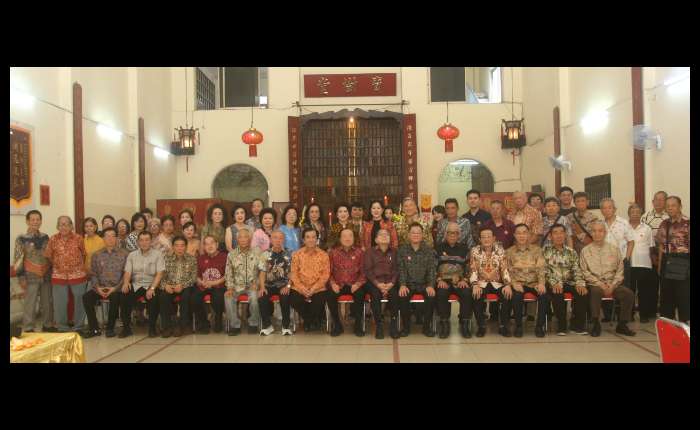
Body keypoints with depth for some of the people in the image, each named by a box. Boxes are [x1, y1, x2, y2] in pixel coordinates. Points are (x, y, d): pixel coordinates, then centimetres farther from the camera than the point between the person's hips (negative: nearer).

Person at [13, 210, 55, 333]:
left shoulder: (45, 237, 7)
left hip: (46, 275, 4)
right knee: (30, 304, 1)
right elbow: (18, 259, -6)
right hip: (31, 277, -4)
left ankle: (48, 325, 24)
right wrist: (21, 277, -10)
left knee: (47, 302, 11)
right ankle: (28, 329, 10)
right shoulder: (21, 239, -5)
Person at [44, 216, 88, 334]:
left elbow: (84, 254, 6)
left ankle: (78, 327, 19)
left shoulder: (78, 238, -2)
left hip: (78, 275, -1)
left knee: (79, 301, 6)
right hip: (58, 275, 1)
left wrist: (78, 265, 10)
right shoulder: (53, 239, 0)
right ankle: (62, 328, 19)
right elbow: (47, 256, 8)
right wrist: (57, 265, 11)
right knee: (60, 303, 5)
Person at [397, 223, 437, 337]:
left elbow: (431, 269, -1)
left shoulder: (429, 250, 6)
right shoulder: (402, 250, 5)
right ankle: (406, 326, -8)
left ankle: (427, 327, -7)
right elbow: (401, 269, -3)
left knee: (431, 296, -27)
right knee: (402, 296, -29)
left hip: (424, 283, 1)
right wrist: (402, 285, -19)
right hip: (408, 283, 0)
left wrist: (430, 285, -17)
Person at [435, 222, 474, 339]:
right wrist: (439, 280, -9)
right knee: (441, 294, -33)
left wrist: (464, 280, -6)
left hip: (460, 281, 1)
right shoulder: (439, 248, 12)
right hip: (443, 281, -1)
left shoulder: (464, 248, 16)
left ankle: (464, 324, -15)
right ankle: (444, 324, -18)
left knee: (467, 294, -30)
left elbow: (469, 266, 10)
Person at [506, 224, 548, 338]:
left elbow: (540, 268, -2)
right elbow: (508, 271, 0)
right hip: (518, 283, -1)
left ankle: (539, 326, -11)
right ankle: (518, 326, -14)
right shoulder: (509, 251, 6)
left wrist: (541, 283, -18)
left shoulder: (536, 249, 8)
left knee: (544, 295, -28)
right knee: (517, 295, -32)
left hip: (534, 282, 1)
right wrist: (514, 283, -17)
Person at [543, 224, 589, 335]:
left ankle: (578, 325, -12)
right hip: (553, 284, -3)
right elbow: (545, 270, -6)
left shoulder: (571, 252, 15)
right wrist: (554, 283, -21)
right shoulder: (546, 250, 4)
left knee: (583, 292, -25)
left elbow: (577, 270, 5)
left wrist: (580, 283, -14)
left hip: (569, 282, 3)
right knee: (557, 293, -35)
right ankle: (561, 326, -21)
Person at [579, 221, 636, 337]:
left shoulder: (614, 249, 12)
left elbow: (620, 270, 8)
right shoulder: (585, 251, 5)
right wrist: (600, 284, -12)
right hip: (595, 284, -3)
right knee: (596, 291, -36)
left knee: (629, 293, -23)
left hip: (612, 284, 3)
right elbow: (585, 272, -1)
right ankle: (596, 324, -23)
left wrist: (612, 285, -8)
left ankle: (622, 325, -7)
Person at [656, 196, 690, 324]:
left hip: (682, 262, -6)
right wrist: (660, 264, 12)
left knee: (683, 293, 0)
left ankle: (684, 322, 12)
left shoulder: (687, 223, -8)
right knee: (666, 292, 12)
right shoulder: (664, 224, 9)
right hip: (667, 261, 6)